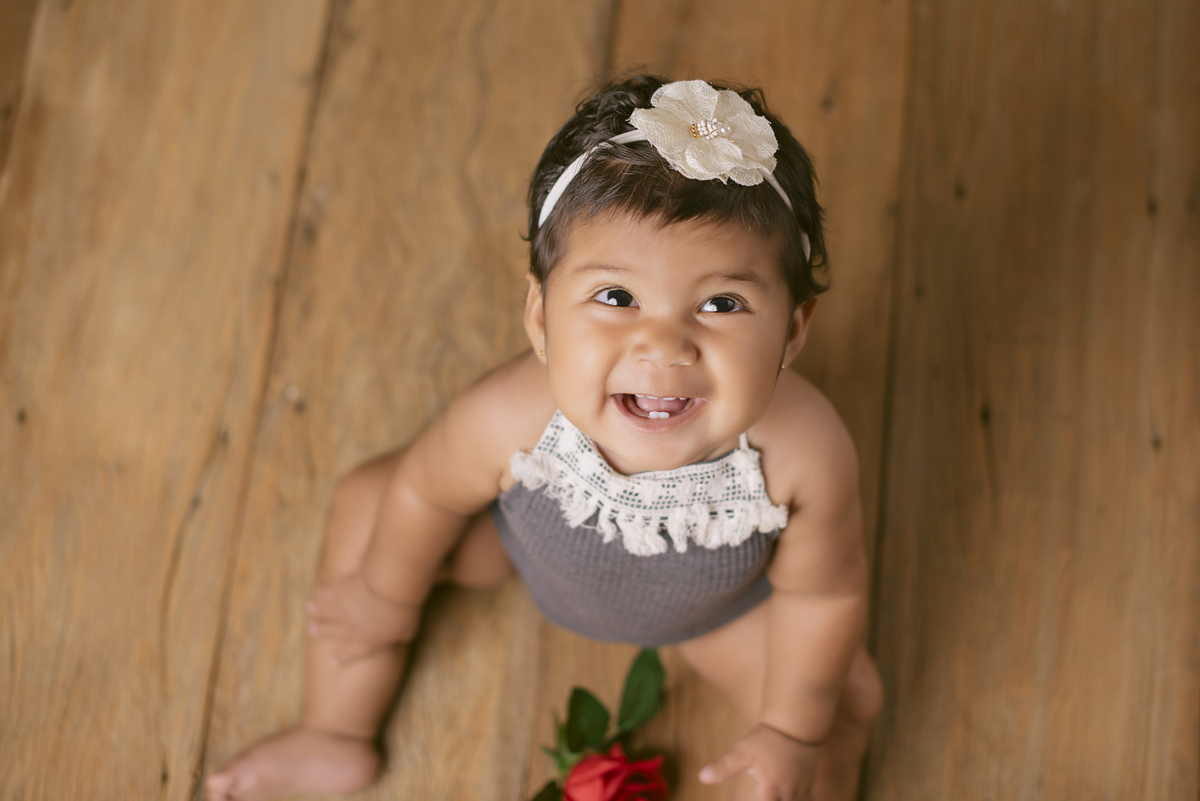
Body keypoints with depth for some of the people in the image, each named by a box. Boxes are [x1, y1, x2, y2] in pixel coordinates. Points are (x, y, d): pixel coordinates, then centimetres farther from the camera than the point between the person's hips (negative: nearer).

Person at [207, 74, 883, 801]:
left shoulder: (805, 457, -43)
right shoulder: (509, 419, -43)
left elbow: (823, 593, -22)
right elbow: (426, 492, -18)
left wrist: (792, 733, -8)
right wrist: (387, 597, 1)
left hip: (716, 599, 0)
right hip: (530, 534, 1)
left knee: (846, 698, -6)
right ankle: (337, 738, 21)